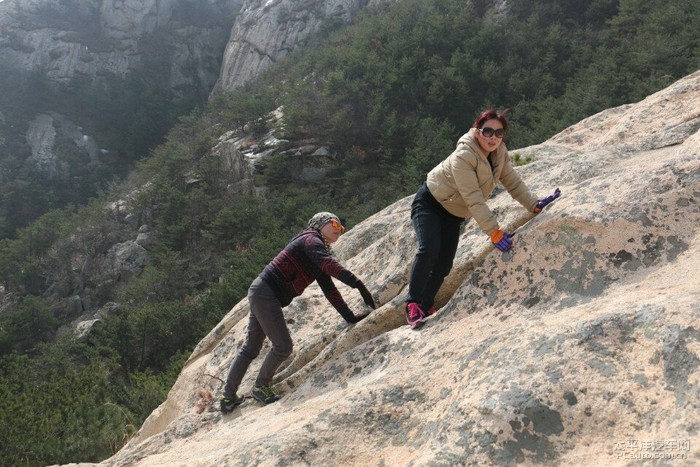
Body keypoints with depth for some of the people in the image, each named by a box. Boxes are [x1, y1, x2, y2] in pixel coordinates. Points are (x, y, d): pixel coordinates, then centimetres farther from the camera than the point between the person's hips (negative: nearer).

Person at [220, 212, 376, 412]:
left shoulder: (318, 259, 19)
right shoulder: (311, 240, -10)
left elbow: (329, 290, 16)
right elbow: (329, 264, -30)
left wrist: (350, 317, 9)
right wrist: (358, 284, -39)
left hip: (260, 293, 11)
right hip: (265, 292, -11)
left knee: (250, 348, 17)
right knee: (283, 347, -6)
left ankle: (228, 397, 25)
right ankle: (261, 387, 15)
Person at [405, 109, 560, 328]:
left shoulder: (500, 153, -10)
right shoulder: (463, 157, -32)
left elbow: (513, 183, -7)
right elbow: (474, 199, -35)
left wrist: (535, 204, -22)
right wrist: (494, 231, -38)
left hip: (453, 213, 7)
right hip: (429, 203, -7)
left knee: (444, 263, 1)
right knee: (429, 250, -26)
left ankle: (426, 306, 18)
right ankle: (413, 304, -13)